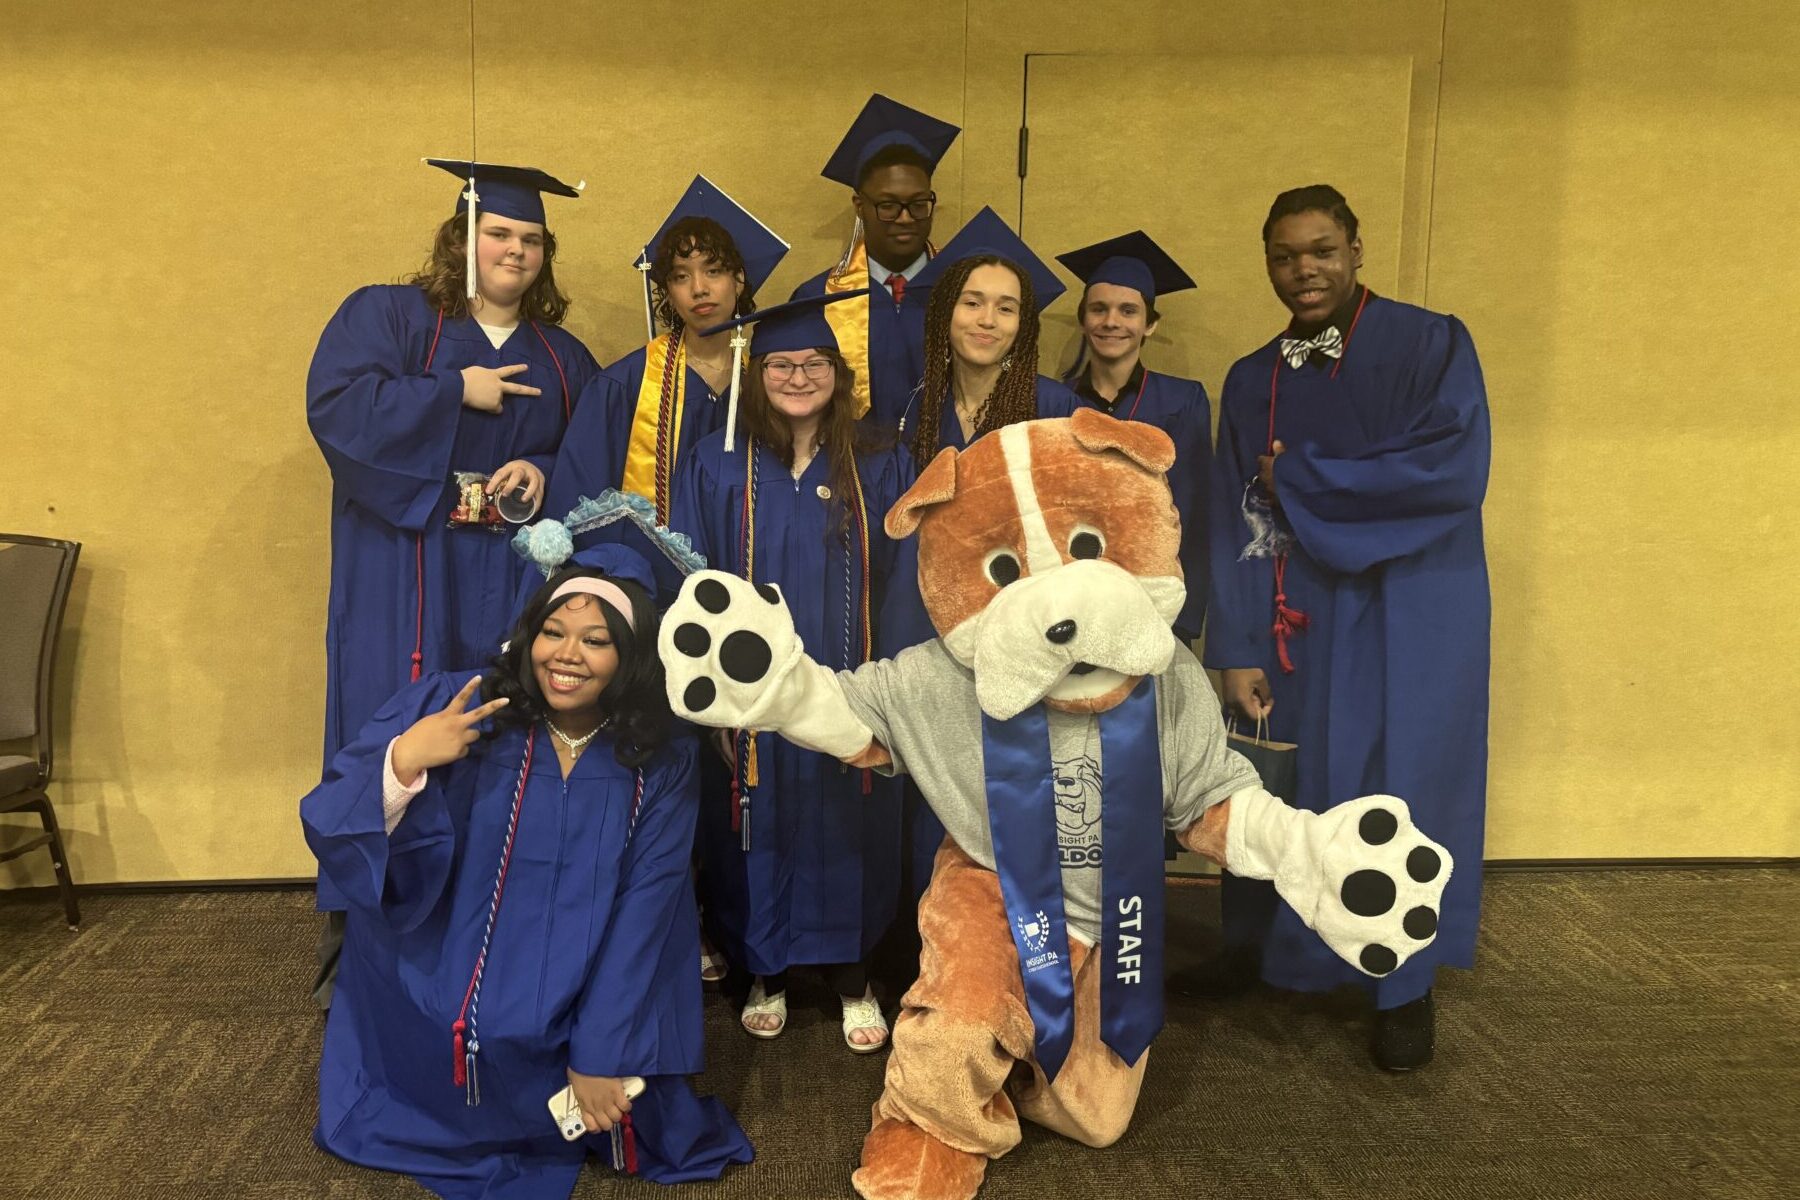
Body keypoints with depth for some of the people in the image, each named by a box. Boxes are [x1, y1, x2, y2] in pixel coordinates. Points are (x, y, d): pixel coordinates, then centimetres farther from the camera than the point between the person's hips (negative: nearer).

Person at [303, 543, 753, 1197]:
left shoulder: (660, 765, -6)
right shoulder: (450, 708, -10)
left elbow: (644, 913, -10)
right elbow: (328, 830, -13)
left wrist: (604, 1053, -15)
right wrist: (402, 763, -31)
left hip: (581, 1017, 1)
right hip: (440, 1011, -1)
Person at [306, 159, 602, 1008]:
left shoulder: (562, 358, 16)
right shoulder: (385, 315, 4)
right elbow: (337, 403, -12)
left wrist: (542, 471, -9)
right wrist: (456, 391, -11)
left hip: (513, 579, 4)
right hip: (401, 575, -3)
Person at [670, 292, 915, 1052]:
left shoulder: (880, 469, 2)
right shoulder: (718, 466, -2)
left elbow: (902, 583, 2)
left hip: (849, 696, 1)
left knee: (845, 835, 10)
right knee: (759, 837, 10)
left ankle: (851, 974, 28)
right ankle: (764, 974, 30)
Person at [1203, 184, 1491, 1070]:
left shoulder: (1431, 346, -4)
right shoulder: (1250, 382, 7)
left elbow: (1455, 472, -19)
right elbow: (1236, 525, 2)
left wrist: (1298, 478, -13)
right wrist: (1237, 650, -8)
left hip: (1410, 615, -3)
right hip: (1298, 621, 3)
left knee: (1400, 788, 3)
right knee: (1283, 789, 8)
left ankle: (1405, 985, 21)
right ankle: (1262, 951, 29)